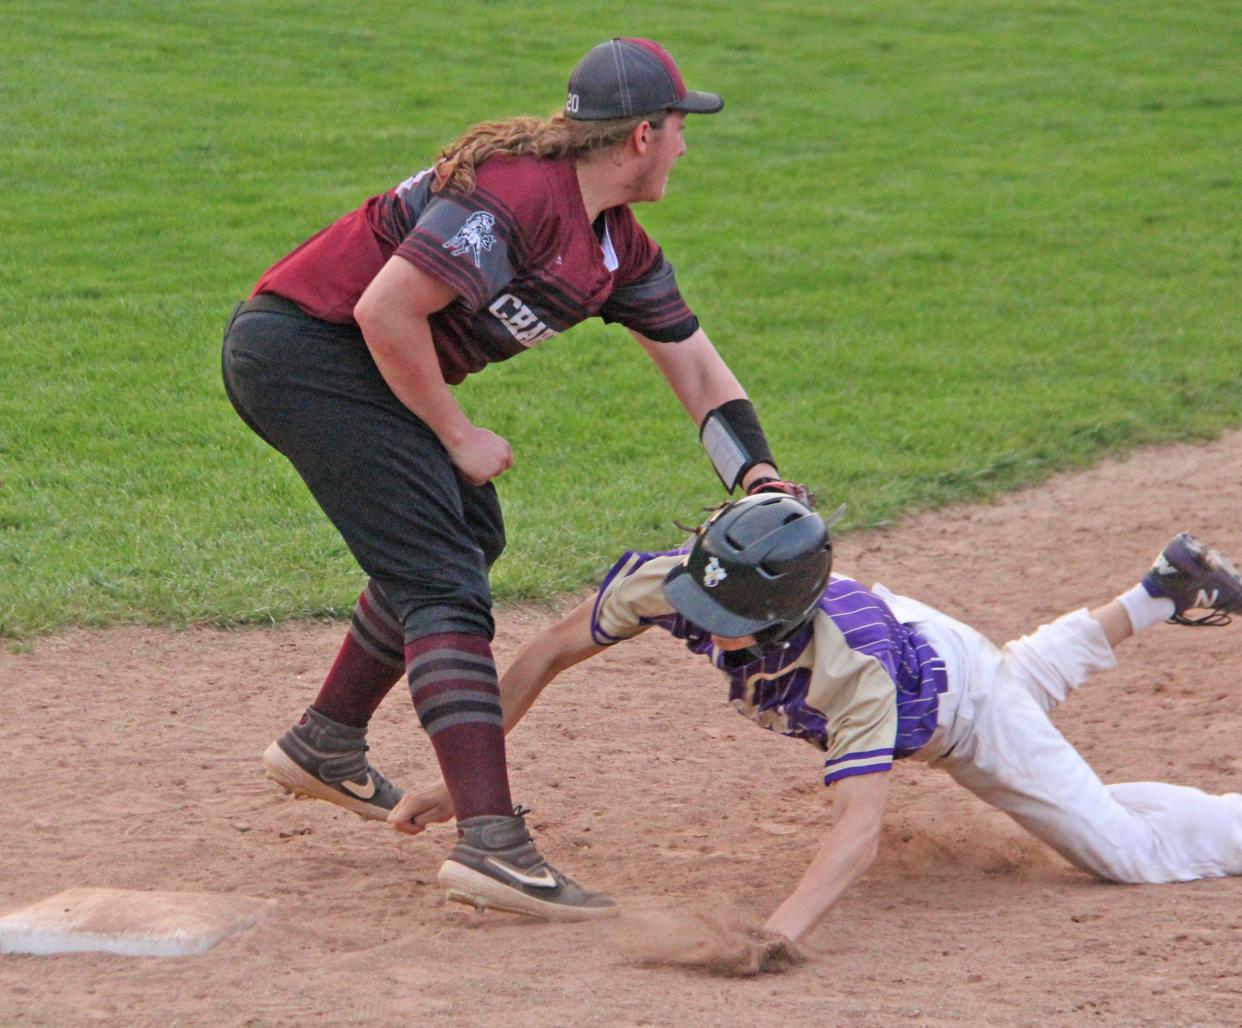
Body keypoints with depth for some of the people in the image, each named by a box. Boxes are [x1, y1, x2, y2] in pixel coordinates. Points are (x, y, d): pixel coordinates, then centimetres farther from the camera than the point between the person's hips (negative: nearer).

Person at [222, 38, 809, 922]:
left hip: (351, 360, 11)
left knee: (466, 534, 23)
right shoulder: (518, 194, -22)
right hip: (303, 345, -11)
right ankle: (490, 841, -25)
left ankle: (326, 746, 37)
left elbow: (694, 364, 14)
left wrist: (763, 485, 0)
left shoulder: (618, 248, 8)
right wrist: (457, 437, -15)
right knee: (443, 580, -16)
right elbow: (385, 310, -26)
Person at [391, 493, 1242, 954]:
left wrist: (785, 928, -75)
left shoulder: (850, 665, -50)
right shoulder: (670, 584, -37)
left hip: (958, 708, -6)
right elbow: (549, 655, -23)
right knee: (1030, 675, 37)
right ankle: (1161, 596, 59)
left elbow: (861, 829, -58)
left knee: (1129, 851, -2)